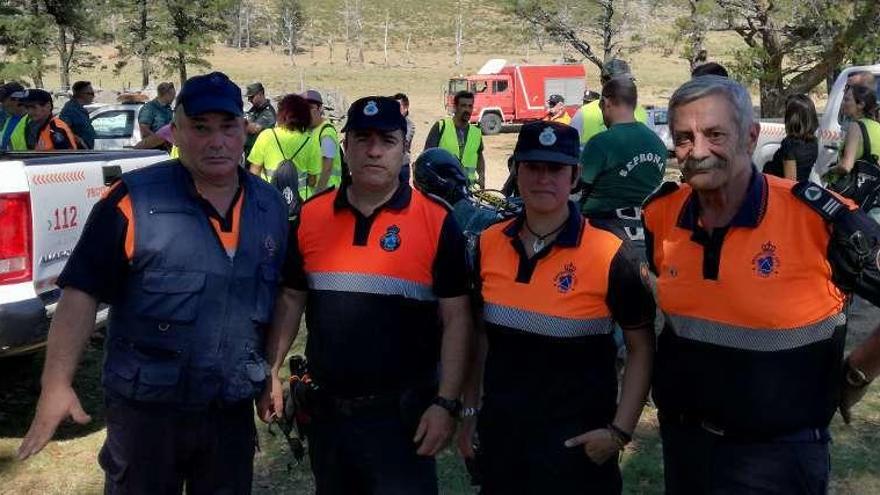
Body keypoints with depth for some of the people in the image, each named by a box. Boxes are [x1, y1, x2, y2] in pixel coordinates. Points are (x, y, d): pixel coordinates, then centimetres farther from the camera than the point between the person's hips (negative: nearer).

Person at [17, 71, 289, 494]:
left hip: (234, 410, 4)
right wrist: (57, 383, -19)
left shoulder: (271, 206, 3)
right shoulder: (134, 201, -13)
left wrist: (270, 370, 13)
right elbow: (82, 292, -13)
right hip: (146, 410, -4)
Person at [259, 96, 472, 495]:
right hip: (325, 409, 4)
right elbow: (290, 300, 11)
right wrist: (270, 371, 4)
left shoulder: (437, 222, -8)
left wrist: (447, 403, -14)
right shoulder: (310, 216, 2)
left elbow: (456, 318, -8)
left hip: (402, 412, -4)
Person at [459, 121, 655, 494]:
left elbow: (642, 349, -6)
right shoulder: (489, 244, 0)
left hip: (576, 444, -4)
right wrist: (470, 410, 11)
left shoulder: (610, 255, -13)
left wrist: (619, 431, -13)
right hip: (499, 435, 4)